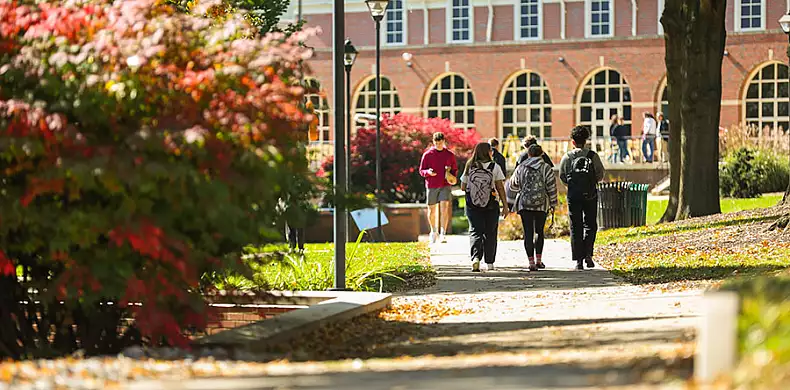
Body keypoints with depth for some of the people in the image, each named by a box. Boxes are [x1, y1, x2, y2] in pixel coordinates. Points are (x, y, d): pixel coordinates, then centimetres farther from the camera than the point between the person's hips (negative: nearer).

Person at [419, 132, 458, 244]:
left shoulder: (450, 155, 5)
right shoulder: (427, 155, 2)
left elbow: (455, 169, 16)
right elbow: (421, 171, 4)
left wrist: (452, 176, -6)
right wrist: (428, 172, -18)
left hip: (445, 185, -1)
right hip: (431, 186, 1)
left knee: (444, 209, -16)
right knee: (432, 210, 8)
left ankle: (442, 234, -19)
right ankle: (433, 232, 30)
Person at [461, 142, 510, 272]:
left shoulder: (469, 167, 1)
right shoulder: (495, 167, -5)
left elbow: (463, 187, 3)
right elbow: (500, 188, -5)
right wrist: (505, 206, 0)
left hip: (472, 206, 1)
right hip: (491, 206, -1)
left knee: (475, 232, 2)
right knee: (490, 233, 11)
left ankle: (475, 257, -21)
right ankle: (490, 263, 15)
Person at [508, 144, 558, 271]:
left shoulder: (521, 168, 4)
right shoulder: (546, 168, -1)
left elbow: (513, 185, 16)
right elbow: (552, 188, -3)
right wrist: (553, 204, 7)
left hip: (524, 204, 0)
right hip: (541, 205, 0)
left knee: (528, 233, 1)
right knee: (539, 232, 15)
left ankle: (531, 262, -5)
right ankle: (538, 260, 13)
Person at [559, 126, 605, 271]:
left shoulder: (567, 157, -2)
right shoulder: (593, 156, -3)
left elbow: (562, 177, 2)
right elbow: (600, 174, -1)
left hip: (573, 197, 0)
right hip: (590, 196, 0)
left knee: (576, 228, 6)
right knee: (590, 225, 12)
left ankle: (578, 260, 3)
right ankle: (588, 254, -6)